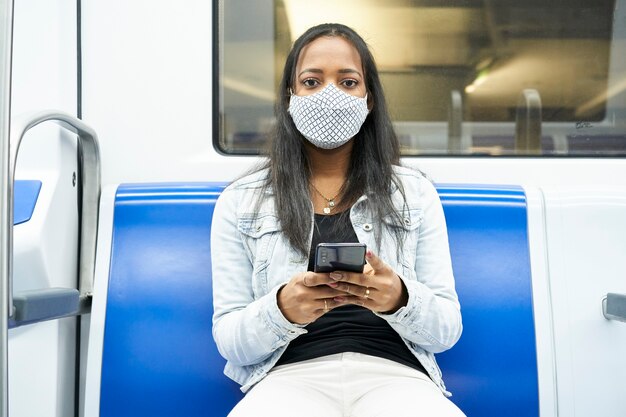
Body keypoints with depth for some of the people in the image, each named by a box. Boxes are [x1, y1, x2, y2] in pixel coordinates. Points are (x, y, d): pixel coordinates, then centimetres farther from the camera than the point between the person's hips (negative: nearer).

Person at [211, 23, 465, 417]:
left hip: (395, 373, 2)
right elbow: (229, 341, 6)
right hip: (290, 375, -1)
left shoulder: (416, 193, 12)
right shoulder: (239, 202, 9)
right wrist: (282, 310, -17)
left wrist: (401, 299, -15)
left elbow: (448, 330, 8)